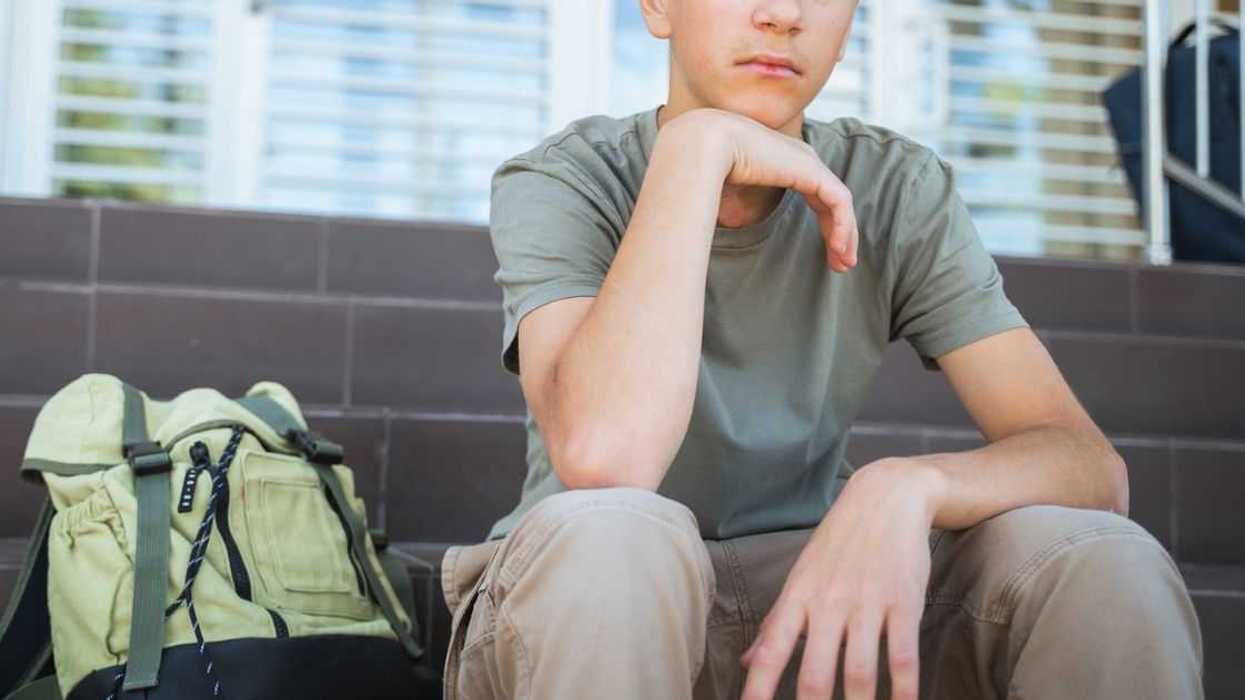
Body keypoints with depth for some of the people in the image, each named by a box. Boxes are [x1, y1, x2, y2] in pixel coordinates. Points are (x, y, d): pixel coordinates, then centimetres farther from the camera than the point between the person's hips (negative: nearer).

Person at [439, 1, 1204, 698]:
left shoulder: (900, 194, -6)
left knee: (1102, 566, -23)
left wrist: (908, 486, -34)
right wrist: (697, 146, -29)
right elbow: (606, 461, -34)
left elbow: (1090, 464, -13)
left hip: (803, 605, 2)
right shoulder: (560, 183, -14)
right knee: (606, 534, -37)